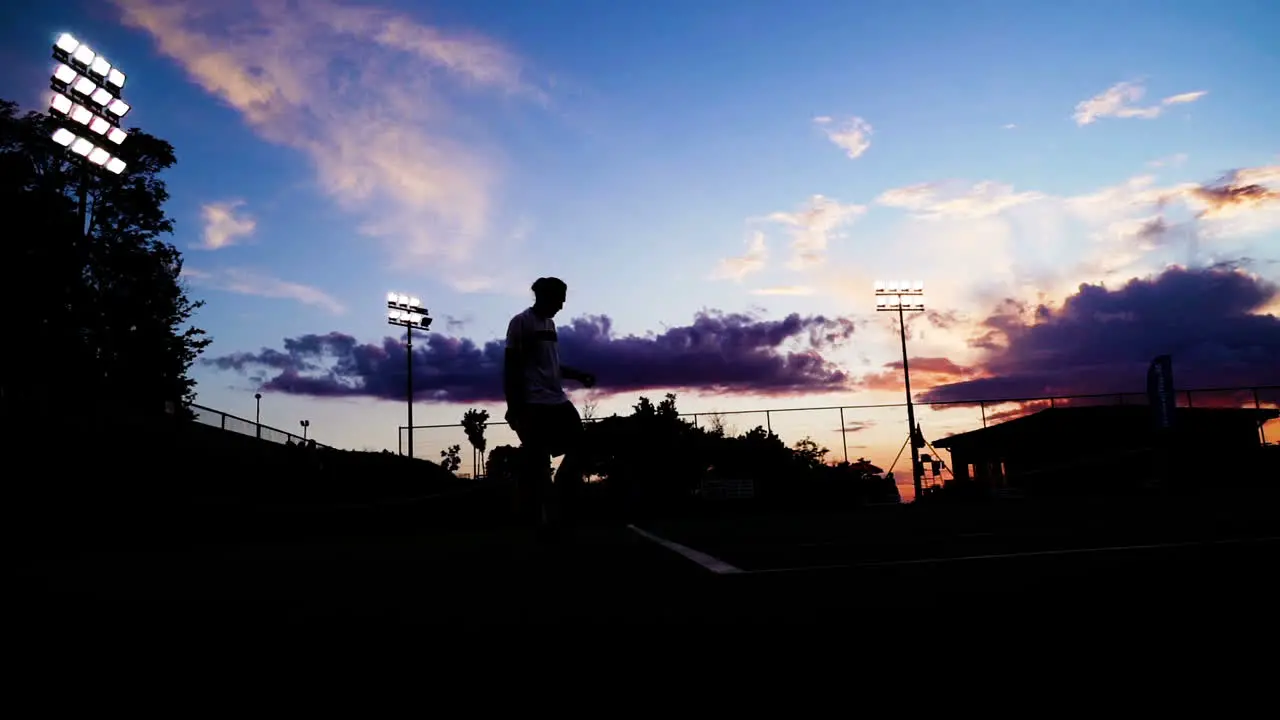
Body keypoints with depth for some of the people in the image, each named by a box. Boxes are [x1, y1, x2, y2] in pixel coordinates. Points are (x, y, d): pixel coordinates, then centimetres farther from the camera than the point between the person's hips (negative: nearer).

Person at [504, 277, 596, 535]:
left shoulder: (549, 324, 19)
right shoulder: (521, 322, -6)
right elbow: (511, 367, -10)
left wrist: (579, 375, 16)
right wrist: (514, 408, -15)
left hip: (557, 401, 9)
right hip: (534, 404, -9)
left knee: (578, 448, 6)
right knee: (536, 461, -6)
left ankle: (561, 511, 14)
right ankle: (537, 518, 2)